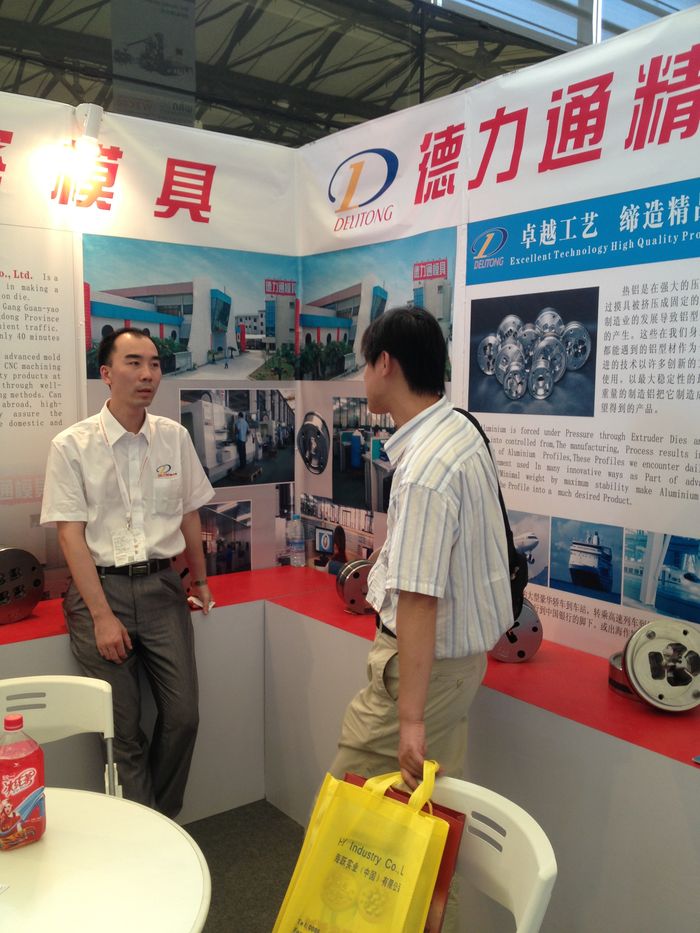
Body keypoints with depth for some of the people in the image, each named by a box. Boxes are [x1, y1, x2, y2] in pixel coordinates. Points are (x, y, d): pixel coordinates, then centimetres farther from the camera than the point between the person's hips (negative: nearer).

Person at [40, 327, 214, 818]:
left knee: (183, 717, 3)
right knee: (123, 729, 2)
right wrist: (102, 615, -13)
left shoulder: (175, 437, 4)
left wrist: (200, 578, 20)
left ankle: (162, 825, 26)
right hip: (100, 588, -3)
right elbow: (70, 534, -8)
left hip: (162, 585, 3)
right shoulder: (71, 446, -6)